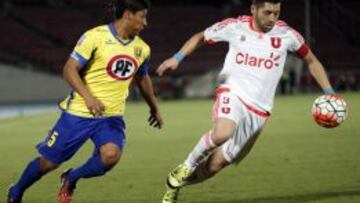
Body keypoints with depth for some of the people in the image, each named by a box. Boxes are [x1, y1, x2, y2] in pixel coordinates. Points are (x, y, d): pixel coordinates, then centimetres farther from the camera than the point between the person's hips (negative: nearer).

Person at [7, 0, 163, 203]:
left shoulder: (142, 49, 5)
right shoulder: (95, 36, -12)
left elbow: (143, 79, 24)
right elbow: (70, 69, -14)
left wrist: (155, 108, 35)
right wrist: (88, 97, -28)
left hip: (112, 117, 4)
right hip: (79, 112, -4)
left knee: (111, 155, -26)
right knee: (49, 161, 4)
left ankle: (71, 179, 3)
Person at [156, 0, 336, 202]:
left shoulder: (286, 34, -2)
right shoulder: (235, 27, -4)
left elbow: (311, 60, 13)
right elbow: (200, 37, 13)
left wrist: (329, 92, 4)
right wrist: (177, 58, 1)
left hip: (259, 110, 2)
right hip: (233, 93, -2)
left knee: (217, 164, 2)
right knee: (222, 134, -36)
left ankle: (176, 181, 28)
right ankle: (187, 166, -7)